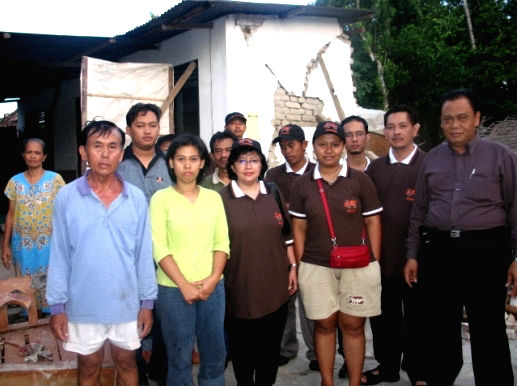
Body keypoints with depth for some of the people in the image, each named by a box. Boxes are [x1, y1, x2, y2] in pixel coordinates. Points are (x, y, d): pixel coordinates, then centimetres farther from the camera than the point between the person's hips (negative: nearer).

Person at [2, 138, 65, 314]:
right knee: (28, 286, 10)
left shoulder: (55, 179, -3)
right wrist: (5, 245, 5)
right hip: (23, 245, 2)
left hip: (49, 243, -2)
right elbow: (11, 214, 7)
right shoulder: (15, 182, 3)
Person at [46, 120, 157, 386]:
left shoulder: (136, 198, -4)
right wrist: (57, 305, -5)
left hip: (127, 303, 1)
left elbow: (143, 253, 1)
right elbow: (59, 255, -4)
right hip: (83, 305, -1)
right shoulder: (66, 197, -7)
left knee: (126, 363, 17)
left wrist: (147, 301, 1)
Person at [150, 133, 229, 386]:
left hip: (212, 286, 3)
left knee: (215, 352, 10)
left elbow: (222, 242, 5)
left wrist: (214, 278, -9)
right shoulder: (161, 199, -3)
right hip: (173, 288, -3)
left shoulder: (213, 197, 7)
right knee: (180, 356, 7)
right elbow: (159, 248, -8)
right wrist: (184, 285, -13)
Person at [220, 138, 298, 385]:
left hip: (275, 285, 3)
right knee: (242, 346, 9)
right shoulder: (221, 198, -3)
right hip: (240, 286, -3)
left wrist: (293, 267, 8)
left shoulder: (274, 195, 7)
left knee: (271, 345, 11)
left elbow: (286, 235, 12)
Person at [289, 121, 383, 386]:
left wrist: (375, 263, 0)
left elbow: (373, 222, 4)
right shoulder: (302, 185, 5)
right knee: (324, 324, 8)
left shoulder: (360, 180, 2)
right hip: (316, 267, 1)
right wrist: (299, 266, 4)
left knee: (353, 325, 5)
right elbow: (299, 228, 8)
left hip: (358, 266, -1)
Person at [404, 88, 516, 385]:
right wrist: (413, 255, 10)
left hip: (485, 251, -3)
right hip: (438, 250, 4)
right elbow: (419, 211, 13)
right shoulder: (432, 159, 10)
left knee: (489, 330, 3)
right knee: (440, 327, 13)